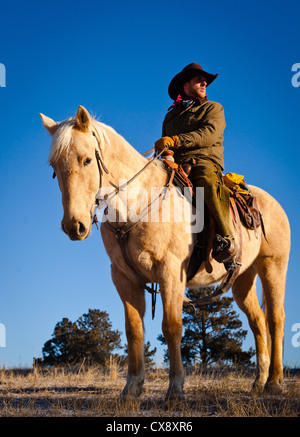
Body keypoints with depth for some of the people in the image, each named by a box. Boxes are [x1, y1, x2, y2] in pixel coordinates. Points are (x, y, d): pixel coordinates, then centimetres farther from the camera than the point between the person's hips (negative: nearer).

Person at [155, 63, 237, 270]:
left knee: (208, 183, -40)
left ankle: (227, 239, -42)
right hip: (176, 166, 4)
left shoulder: (213, 108, 16)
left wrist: (175, 140, -17)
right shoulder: (171, 115, 31)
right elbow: (165, 145, 33)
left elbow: (209, 134, -4)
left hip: (205, 162, -4)